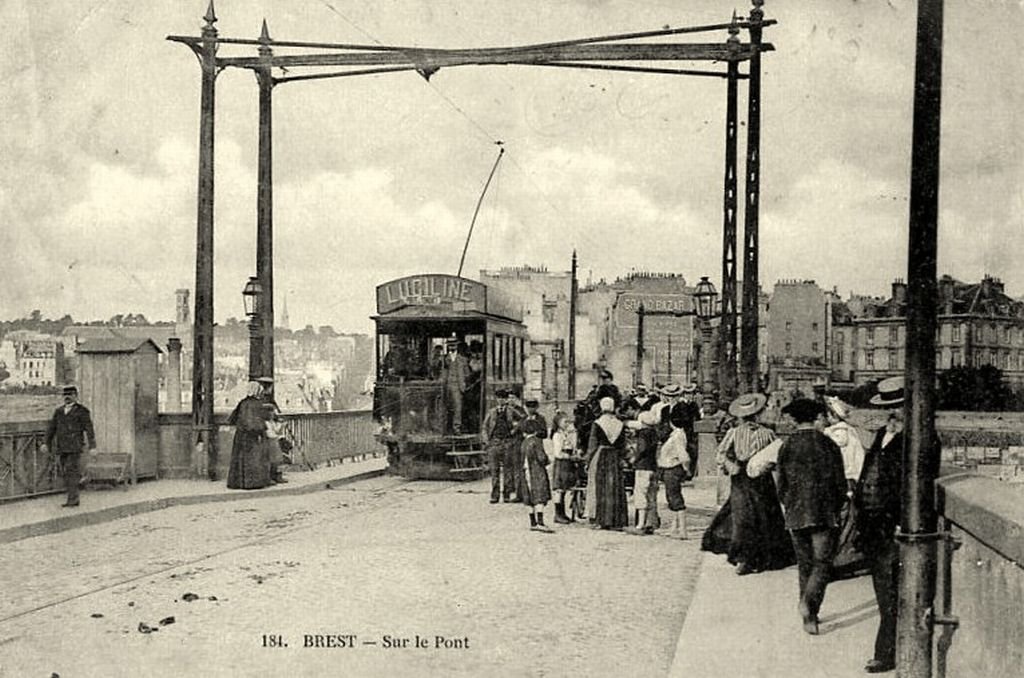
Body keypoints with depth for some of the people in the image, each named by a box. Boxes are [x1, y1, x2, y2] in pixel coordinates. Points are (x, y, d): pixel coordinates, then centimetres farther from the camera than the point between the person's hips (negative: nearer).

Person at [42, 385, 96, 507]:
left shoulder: (82, 411, 1)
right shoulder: (58, 411, 16)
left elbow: (89, 428, -4)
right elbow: (52, 427, 17)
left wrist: (92, 446, -10)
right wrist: (47, 443, 8)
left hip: (75, 447, -6)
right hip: (62, 447, 6)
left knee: (72, 472, -12)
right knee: (66, 473, 6)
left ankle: (72, 499, -13)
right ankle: (74, 499, 11)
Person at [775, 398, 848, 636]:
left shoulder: (786, 447, 2)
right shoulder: (828, 445, -4)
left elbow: (781, 486, 5)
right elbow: (841, 484, -1)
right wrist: (835, 509, 15)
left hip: (796, 516, 3)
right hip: (825, 515, -3)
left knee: (804, 565, 13)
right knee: (822, 564, 1)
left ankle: (809, 616, 18)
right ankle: (808, 603, -21)